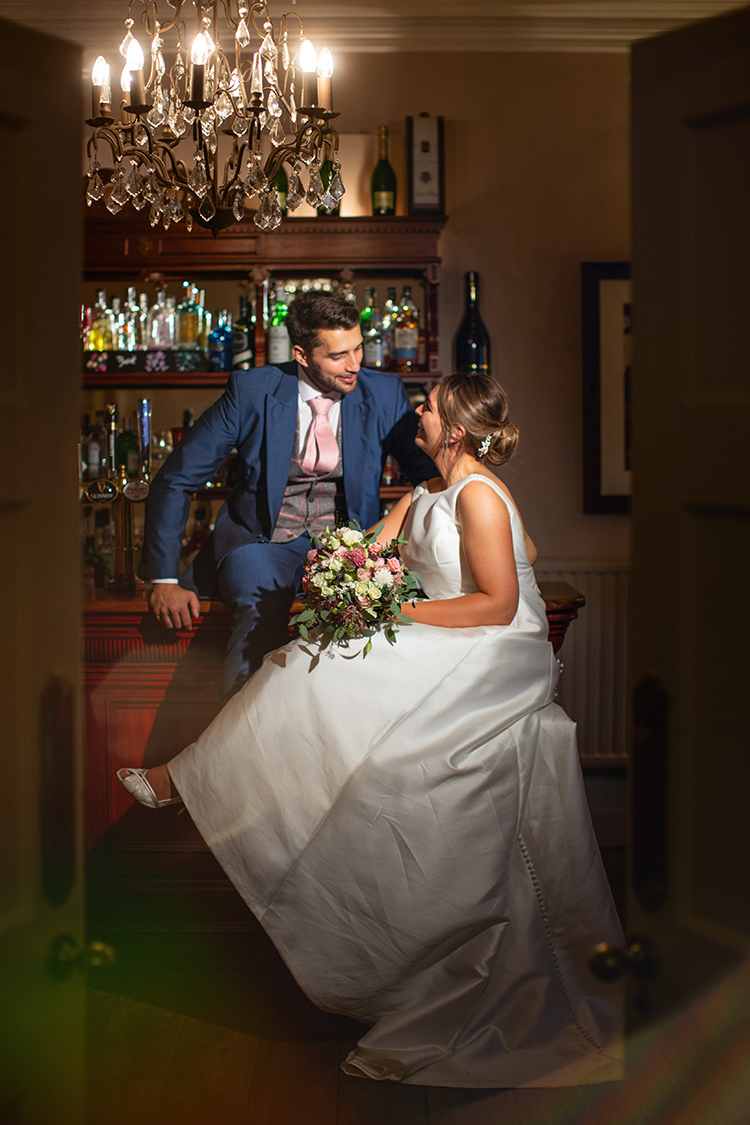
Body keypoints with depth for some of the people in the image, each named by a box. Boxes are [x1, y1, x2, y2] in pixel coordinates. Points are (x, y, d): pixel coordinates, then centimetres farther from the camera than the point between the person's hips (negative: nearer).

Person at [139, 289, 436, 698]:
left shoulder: (384, 394, -2)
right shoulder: (252, 391, -7)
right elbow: (175, 480, -1)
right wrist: (165, 578, -6)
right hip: (262, 538, -1)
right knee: (260, 613, -33)